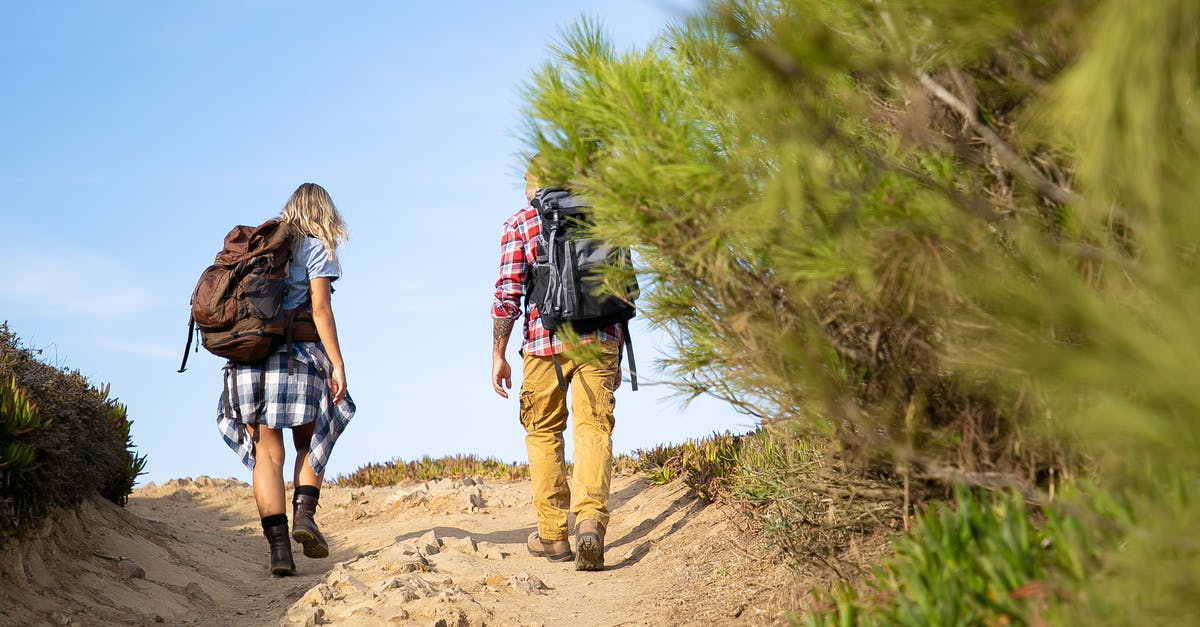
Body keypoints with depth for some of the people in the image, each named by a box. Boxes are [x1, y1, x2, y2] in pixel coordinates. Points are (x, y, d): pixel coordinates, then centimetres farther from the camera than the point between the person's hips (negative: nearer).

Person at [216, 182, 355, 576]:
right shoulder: (315, 246, 4)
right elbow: (320, 308, -6)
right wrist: (337, 364, -8)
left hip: (247, 358, 3)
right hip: (297, 354, -3)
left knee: (266, 453, 2)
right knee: (310, 442, 16)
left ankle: (278, 547, -5)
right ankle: (304, 513, -7)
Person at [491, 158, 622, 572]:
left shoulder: (520, 224, 5)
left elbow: (508, 293, -3)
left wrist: (498, 355, 2)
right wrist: (616, 356, 21)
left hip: (545, 343, -1)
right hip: (599, 340, 1)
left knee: (543, 433, 13)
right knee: (593, 429, -3)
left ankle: (553, 534, 16)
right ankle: (591, 518, -25)